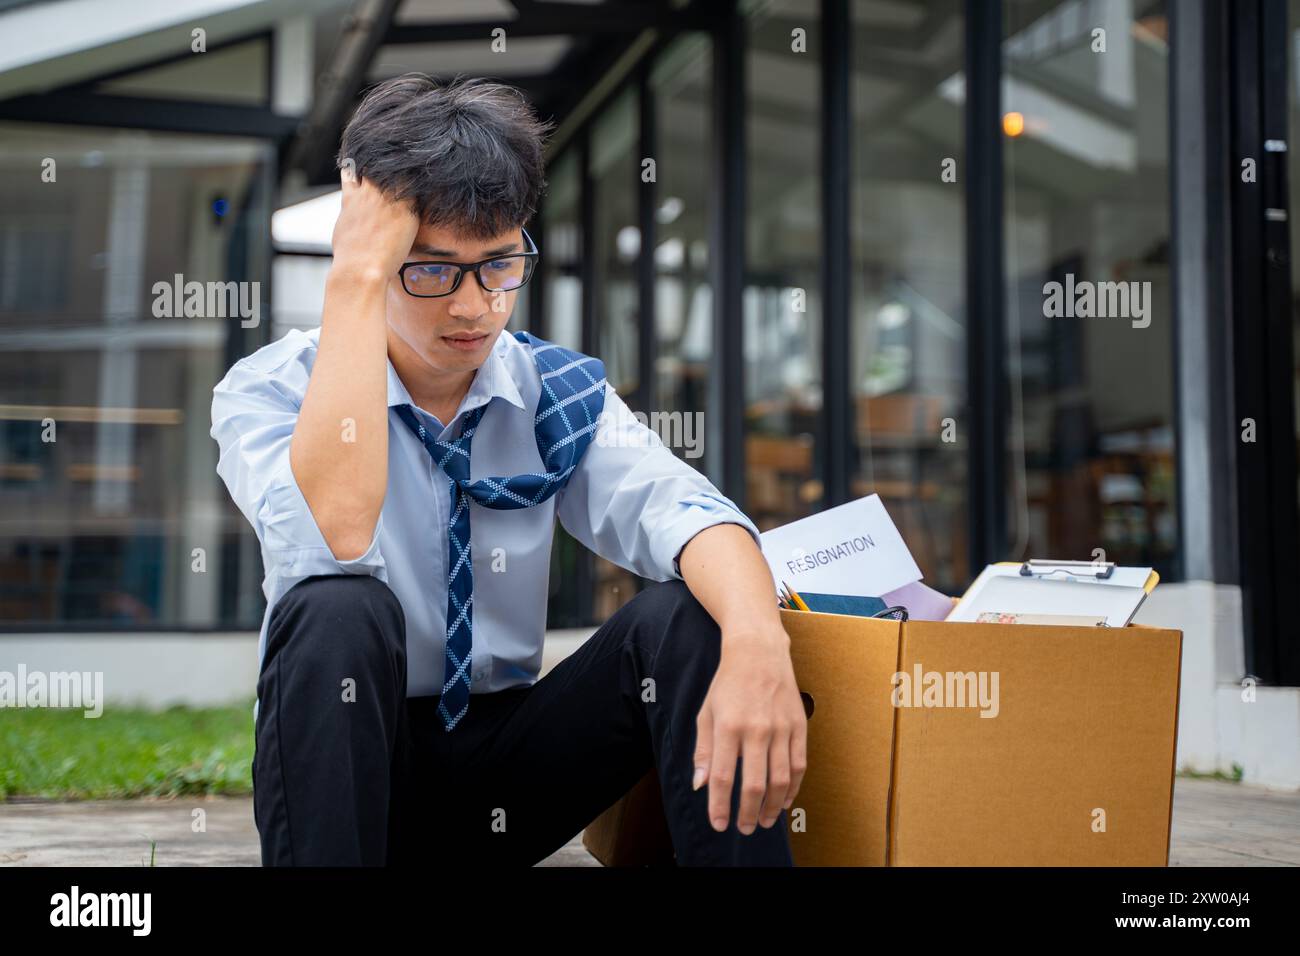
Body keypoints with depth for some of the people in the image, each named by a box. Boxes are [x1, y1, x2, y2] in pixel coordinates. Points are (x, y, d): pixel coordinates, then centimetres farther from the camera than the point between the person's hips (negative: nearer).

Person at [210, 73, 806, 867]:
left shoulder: (557, 390, 0)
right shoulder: (271, 389, -9)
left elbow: (677, 507, -20)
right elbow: (335, 540, -32)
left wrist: (756, 635, -42)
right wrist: (358, 278, -29)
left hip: (509, 757, 3)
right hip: (354, 765, -2)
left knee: (688, 619, -23)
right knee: (339, 611, -33)